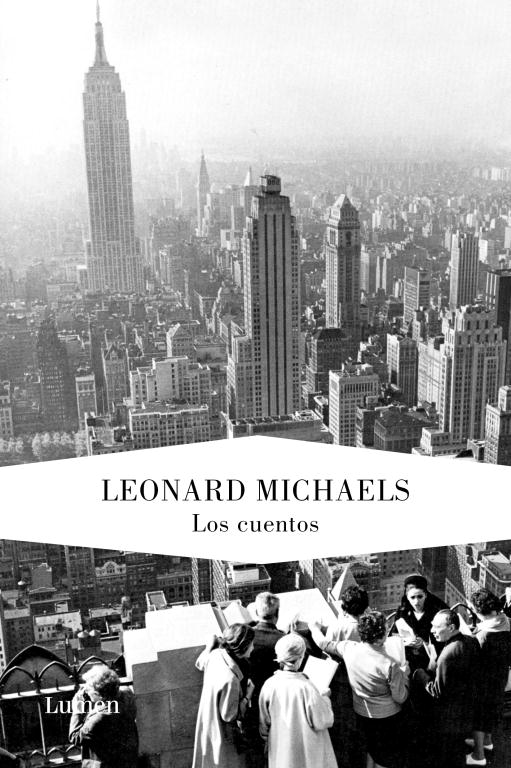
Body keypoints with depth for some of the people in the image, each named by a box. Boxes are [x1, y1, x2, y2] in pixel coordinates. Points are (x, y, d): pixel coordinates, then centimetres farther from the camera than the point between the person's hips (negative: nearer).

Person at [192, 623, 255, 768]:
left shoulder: (215, 655, -15)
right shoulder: (229, 679, -38)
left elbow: (200, 662, 10)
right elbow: (230, 716, -27)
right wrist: (248, 696, -17)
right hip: (223, 736, -8)